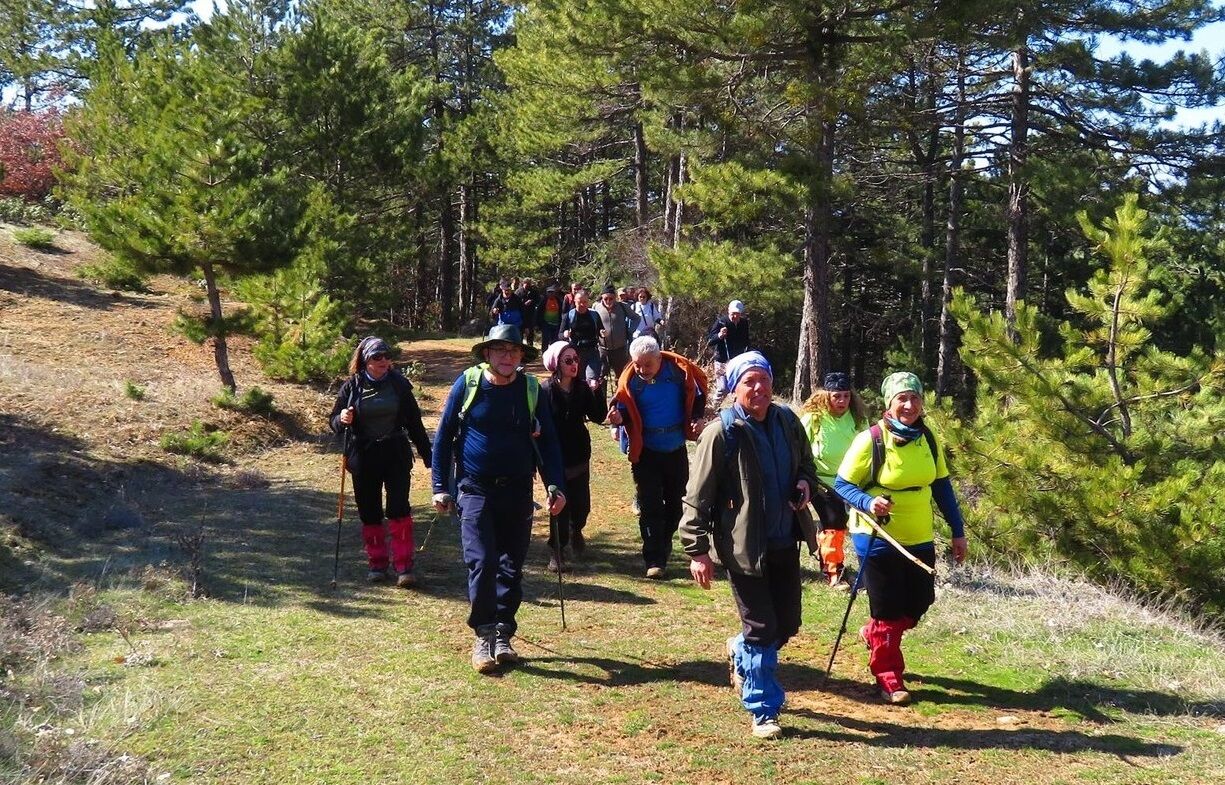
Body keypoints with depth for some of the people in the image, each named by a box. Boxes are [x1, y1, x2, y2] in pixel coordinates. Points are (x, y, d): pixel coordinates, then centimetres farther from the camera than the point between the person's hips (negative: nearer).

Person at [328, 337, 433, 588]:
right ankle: (377, 564, 20)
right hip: (363, 458, 1)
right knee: (369, 513, 8)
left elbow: (414, 423, 8)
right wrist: (342, 420, -19)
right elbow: (333, 421, 5)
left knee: (399, 509, -9)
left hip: (396, 455, -1)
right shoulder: (352, 386, 0)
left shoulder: (399, 384, 2)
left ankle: (404, 567, -7)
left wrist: (427, 457, 7)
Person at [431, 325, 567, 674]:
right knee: (482, 563, -13)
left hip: (517, 492, 2)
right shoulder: (467, 383, -3)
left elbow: (547, 442, 8)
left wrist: (556, 486, -2)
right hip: (475, 490, -2)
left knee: (511, 567, 7)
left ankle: (502, 637, 19)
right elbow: (443, 436, 3)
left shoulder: (532, 390, 2)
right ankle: (483, 637, -2)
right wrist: (440, 487, 0)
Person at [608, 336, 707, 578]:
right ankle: (655, 560, 1)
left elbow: (697, 394, 4)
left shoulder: (679, 370, -12)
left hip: (676, 450, 2)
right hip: (645, 452, -2)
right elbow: (625, 410, -7)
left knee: (676, 503, 14)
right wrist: (618, 417, -29)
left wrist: (696, 418, -10)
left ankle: (663, 546, 36)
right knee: (650, 507, -4)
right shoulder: (630, 380, -14)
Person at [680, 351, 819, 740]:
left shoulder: (788, 421, 4)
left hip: (785, 542, 6)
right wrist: (697, 550, -13)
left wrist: (805, 482, -2)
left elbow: (806, 463, 22)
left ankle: (740, 652, 46)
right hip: (744, 545, -6)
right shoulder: (722, 432, -13)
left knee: (787, 625, 14)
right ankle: (763, 711, 15)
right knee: (761, 629, -1)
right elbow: (698, 496, -11)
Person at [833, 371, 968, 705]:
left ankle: (872, 634, 40)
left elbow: (942, 487, 11)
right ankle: (889, 680, 17)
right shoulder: (871, 439, -15)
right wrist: (868, 503, -29)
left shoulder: (928, 439, 2)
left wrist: (958, 531, 10)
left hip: (919, 540, 6)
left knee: (919, 602, 12)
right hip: (878, 540, -5)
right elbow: (842, 485, -11)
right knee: (888, 612, 1)